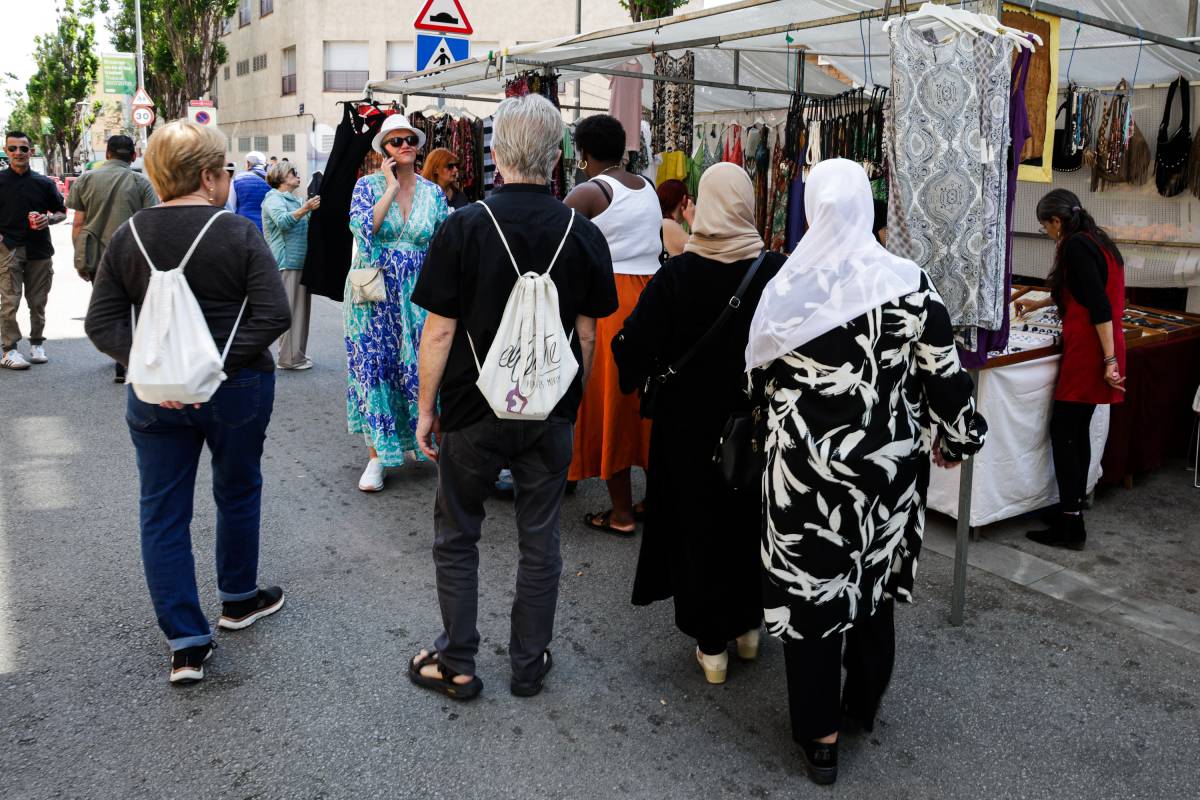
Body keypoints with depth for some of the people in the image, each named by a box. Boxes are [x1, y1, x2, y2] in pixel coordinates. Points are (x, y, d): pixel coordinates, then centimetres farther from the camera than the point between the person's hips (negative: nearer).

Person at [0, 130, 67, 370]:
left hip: (40, 250, 2)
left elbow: (62, 212, 17)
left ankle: (37, 343, 22)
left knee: (38, 302, 8)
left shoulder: (44, 183, 8)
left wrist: (49, 219, -5)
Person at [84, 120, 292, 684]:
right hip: (236, 388, -2)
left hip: (157, 398, 3)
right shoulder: (238, 234, -11)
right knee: (238, 493, 20)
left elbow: (101, 323, -3)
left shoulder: (127, 236, 0)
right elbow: (274, 314, -19)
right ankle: (238, 600, 38)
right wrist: (220, 363, -16)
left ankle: (185, 643, 12)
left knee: (163, 513, 11)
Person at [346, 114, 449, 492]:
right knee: (375, 366, 0)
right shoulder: (368, 185, 0)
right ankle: (377, 454, 8)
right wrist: (392, 187, -13)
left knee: (421, 365, 2)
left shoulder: (434, 192, 6)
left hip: (417, 292, 2)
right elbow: (363, 227, -17)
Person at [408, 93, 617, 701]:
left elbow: (439, 332, -11)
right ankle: (529, 663, 26)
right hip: (549, 414, 3)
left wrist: (426, 409, 0)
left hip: (473, 411, -2)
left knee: (456, 537, 14)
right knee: (539, 540, 14)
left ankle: (457, 665, 24)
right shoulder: (583, 235, -4)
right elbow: (586, 336, 2)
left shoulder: (464, 227, -12)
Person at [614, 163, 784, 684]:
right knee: (750, 519, 19)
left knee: (698, 521, 10)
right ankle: (747, 626, 33)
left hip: (691, 423, -2)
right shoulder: (776, 271, -11)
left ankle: (712, 644, 17)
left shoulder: (676, 274, -15)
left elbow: (638, 344, -11)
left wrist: (637, 375, 9)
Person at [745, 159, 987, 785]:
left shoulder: (785, 290, -9)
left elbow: (760, 377, 3)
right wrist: (954, 437, 13)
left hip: (806, 467, -2)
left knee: (811, 588, 10)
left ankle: (821, 734, 20)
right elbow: (945, 372, -3)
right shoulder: (910, 284, -9)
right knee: (875, 582, 22)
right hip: (889, 463, 2)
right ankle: (864, 701, 41)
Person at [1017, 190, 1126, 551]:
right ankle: (1074, 507, 21)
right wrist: (1037, 303, 47)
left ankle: (1070, 526, -3)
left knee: (1063, 431, -6)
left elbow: (1099, 306, -20)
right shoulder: (1097, 240, 17)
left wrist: (1110, 359, -22)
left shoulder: (1075, 246, -13)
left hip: (1088, 351, -9)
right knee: (1079, 430, 14)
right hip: (1099, 350, 9)